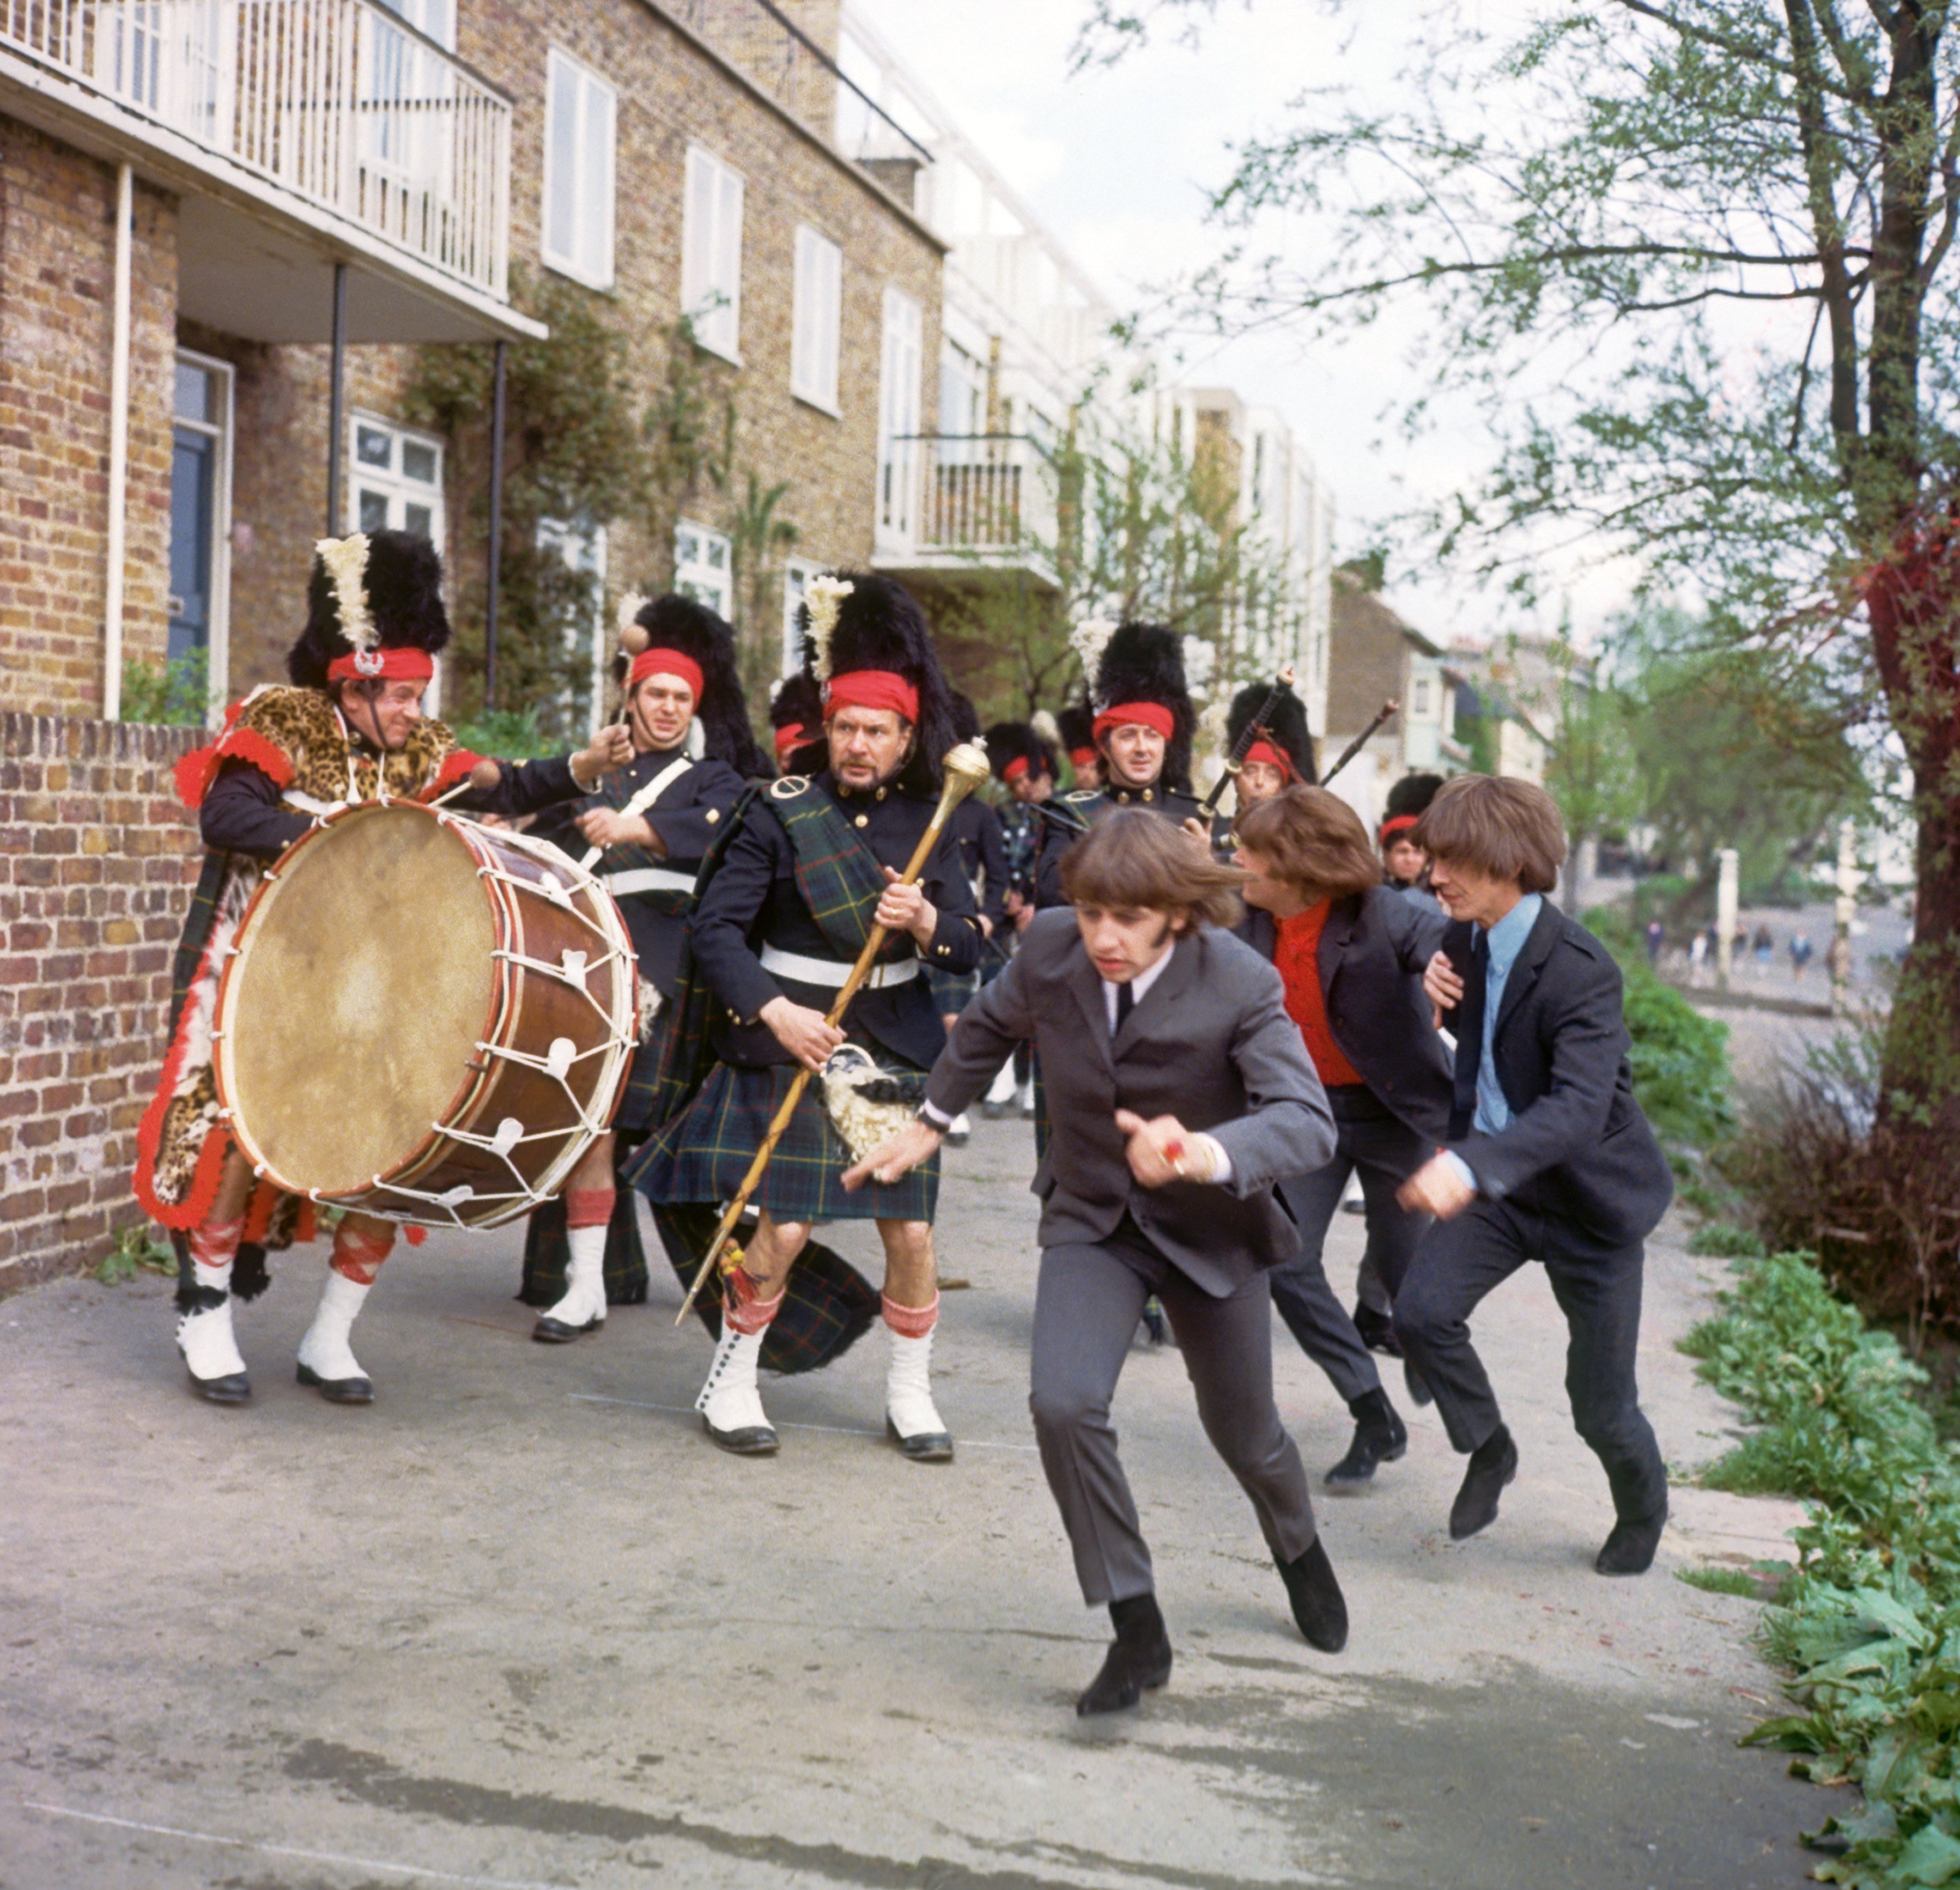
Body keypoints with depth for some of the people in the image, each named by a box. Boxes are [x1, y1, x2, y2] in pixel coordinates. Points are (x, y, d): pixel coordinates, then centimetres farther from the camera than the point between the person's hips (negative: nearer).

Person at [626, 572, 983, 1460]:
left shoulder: (927, 823, 4)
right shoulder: (782, 813, -7)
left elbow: (970, 946, 3)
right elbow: (714, 926, -10)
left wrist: (925, 921, -19)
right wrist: (774, 1011, -22)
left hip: (895, 1044, 3)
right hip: (791, 1041, -3)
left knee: (911, 1229, 2)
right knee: (782, 1228, -6)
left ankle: (910, 1395, 21)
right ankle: (731, 1382, 15)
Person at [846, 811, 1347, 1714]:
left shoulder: (1240, 986, -28)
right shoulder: (1049, 948, -17)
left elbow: (1307, 1120, -38)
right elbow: (989, 1027, 6)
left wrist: (1210, 1154, -57)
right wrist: (930, 1123, 15)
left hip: (1210, 1229, -2)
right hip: (1091, 1220, 2)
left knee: (1244, 1436, 16)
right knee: (1062, 1402, -23)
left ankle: (1299, 1552, 53)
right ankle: (1137, 1630, -6)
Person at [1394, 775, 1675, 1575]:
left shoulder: (1579, 968, -26)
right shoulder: (1464, 940, -3)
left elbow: (1580, 1104, -38)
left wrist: (1471, 1166, -54)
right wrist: (1441, 993, -7)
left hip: (1590, 1194, -6)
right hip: (1490, 1178, 6)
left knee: (1601, 1405, 3)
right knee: (1421, 1311, -16)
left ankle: (1643, 1510, 36)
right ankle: (1488, 1450, 11)